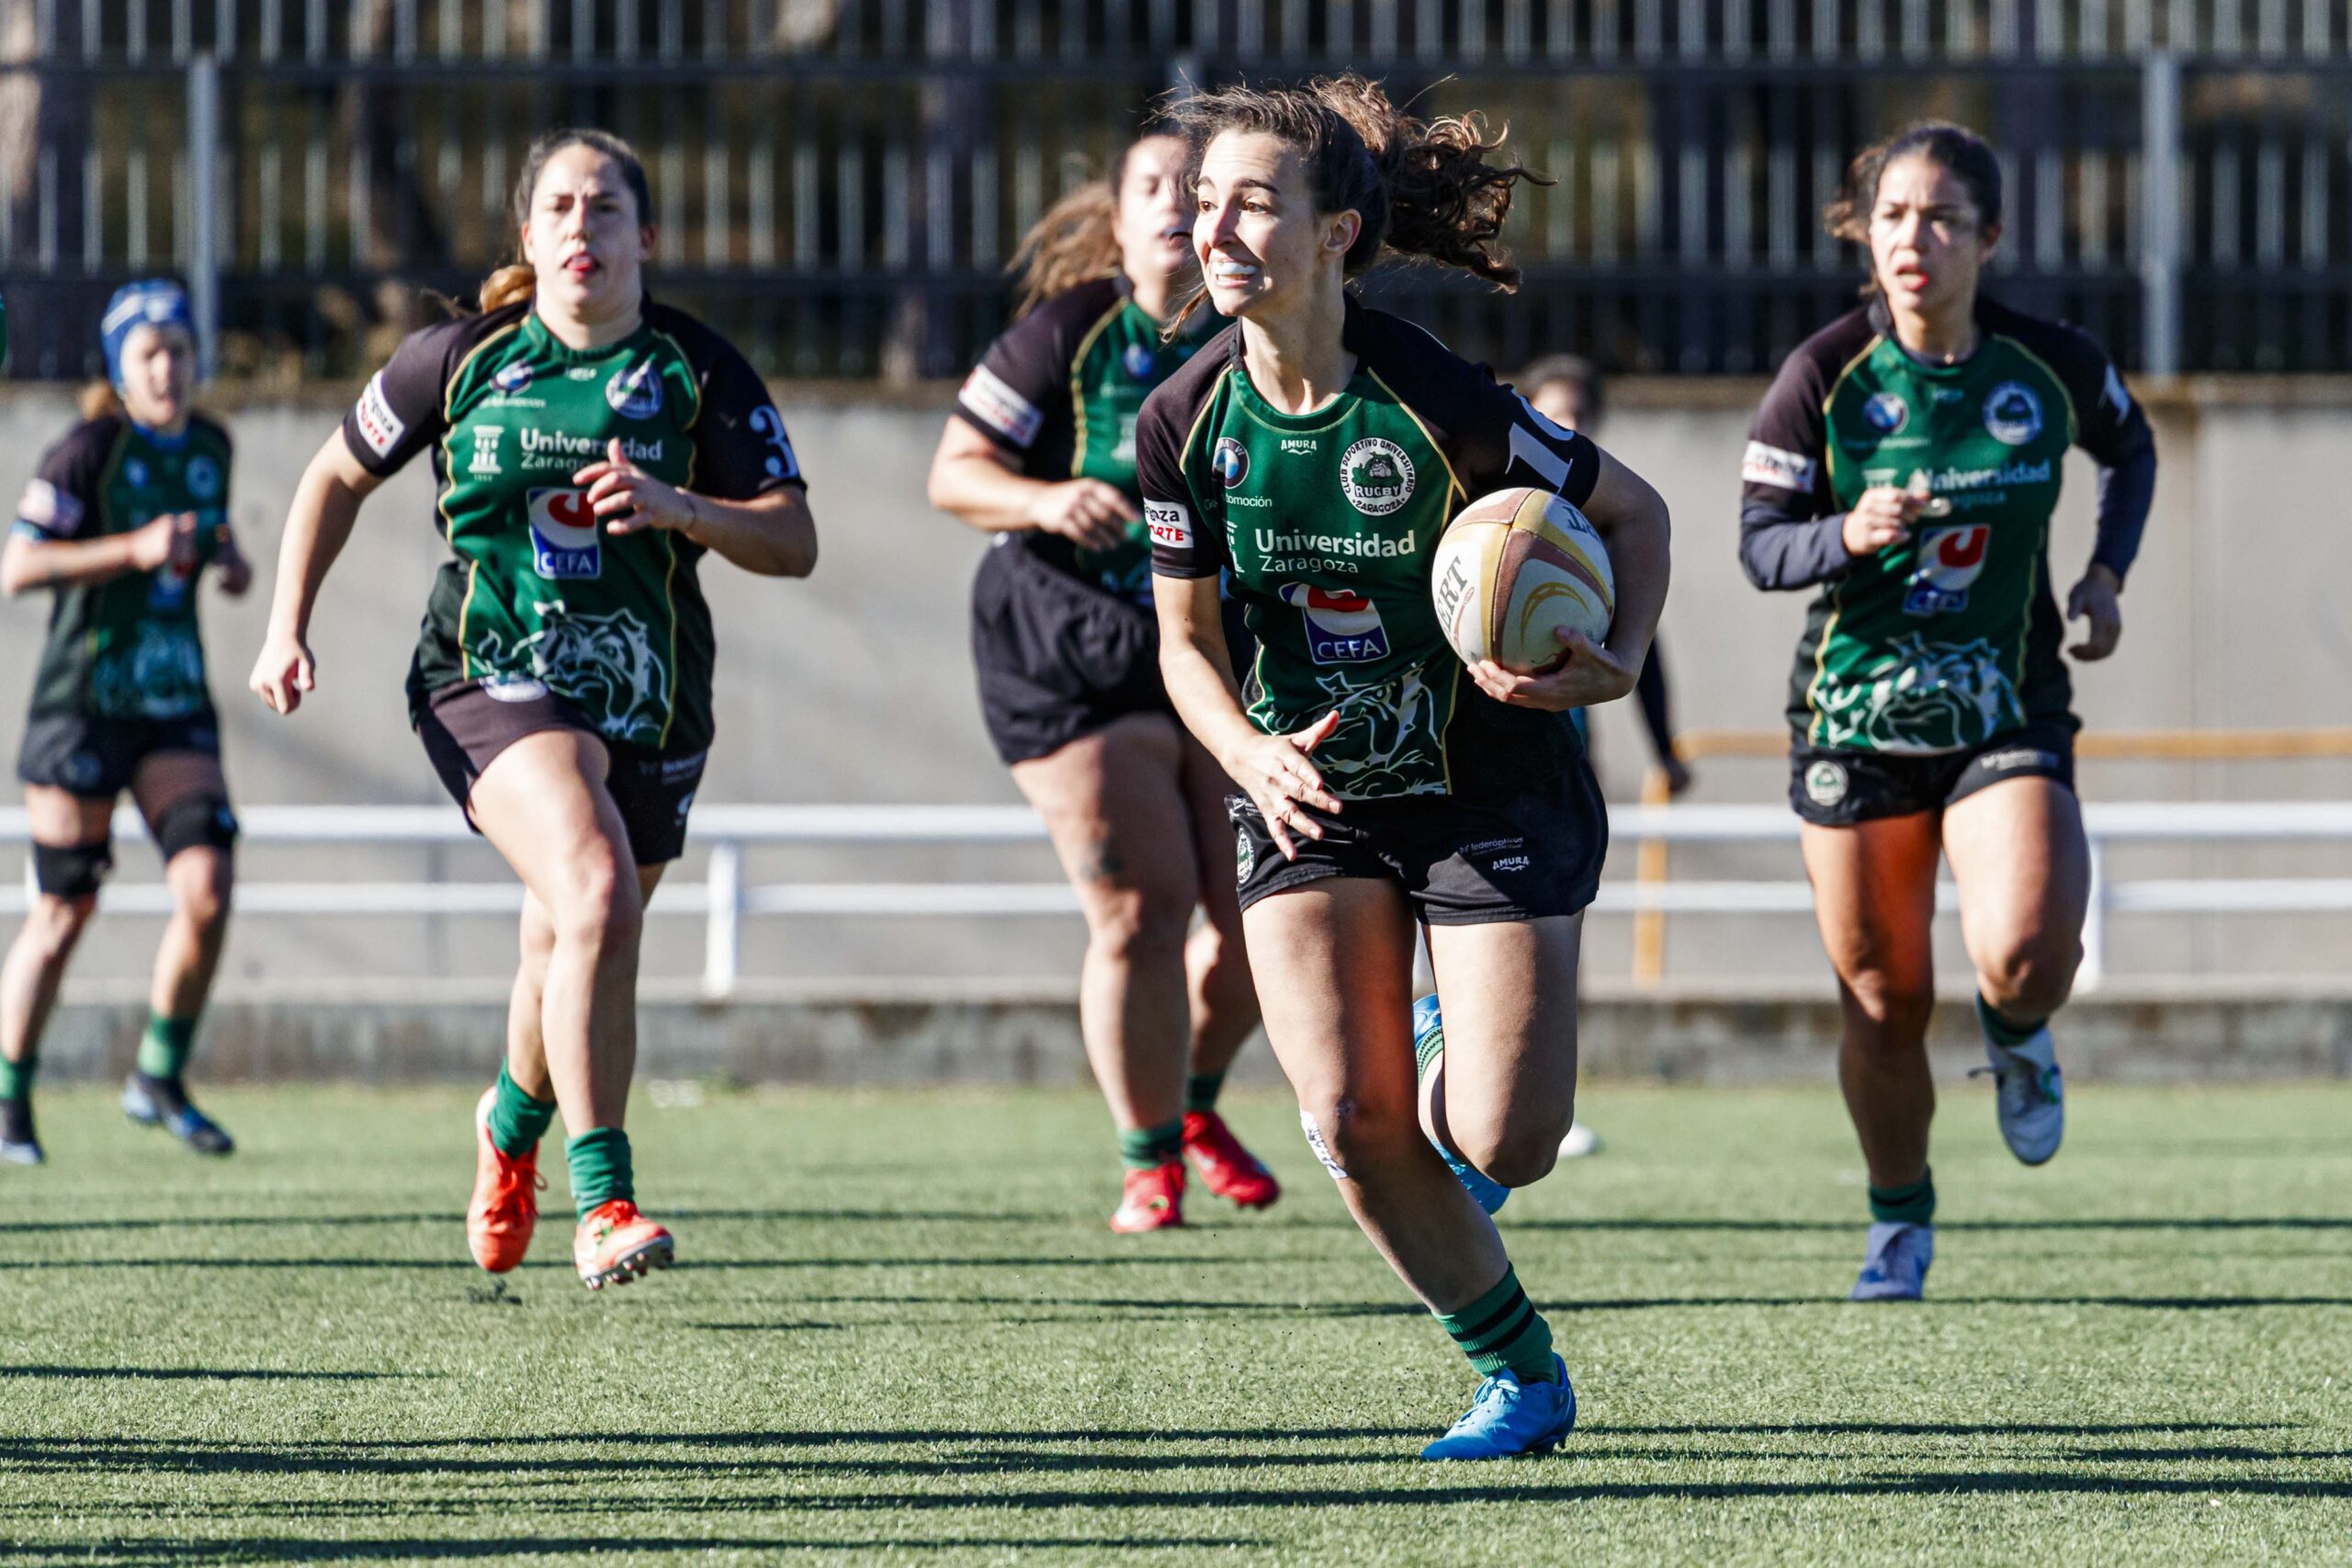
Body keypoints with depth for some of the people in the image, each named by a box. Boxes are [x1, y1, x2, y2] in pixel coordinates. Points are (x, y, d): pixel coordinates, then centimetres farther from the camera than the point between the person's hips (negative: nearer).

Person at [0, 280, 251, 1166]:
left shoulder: (209, 446, 8)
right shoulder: (90, 451, -11)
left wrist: (228, 560, 6)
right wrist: (135, 550, -25)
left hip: (177, 703, 5)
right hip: (85, 703, -5)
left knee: (206, 893, -10)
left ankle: (160, 1080, 9)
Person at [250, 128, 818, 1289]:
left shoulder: (699, 372, 0)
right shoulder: (462, 358, 0)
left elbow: (794, 543, -3)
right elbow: (340, 475, 14)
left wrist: (681, 506, -21)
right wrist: (288, 627, 6)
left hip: (648, 702, 3)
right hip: (493, 681, -3)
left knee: (565, 956, 13)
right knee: (596, 893, -28)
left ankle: (513, 1124, 49)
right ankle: (602, 1203, -27)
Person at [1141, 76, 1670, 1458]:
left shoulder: (1437, 401, -22)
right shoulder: (1186, 423, -10)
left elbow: (1634, 511, -8)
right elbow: (1189, 638, 1)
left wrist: (1619, 666, -24)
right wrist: (1250, 752, -19)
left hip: (1494, 787, -3)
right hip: (1311, 791, 3)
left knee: (1500, 1145, -11)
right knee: (1350, 1122, -9)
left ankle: (1459, 1096, 29)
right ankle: (1521, 1371, 13)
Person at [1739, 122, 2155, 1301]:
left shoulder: (2053, 366, -5)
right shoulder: (1824, 377, -8)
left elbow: (2130, 450, 17)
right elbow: (1758, 544, -6)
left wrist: (2106, 573, 3)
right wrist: (1850, 535, -26)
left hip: (2008, 711, 0)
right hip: (1856, 713, 0)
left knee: (2024, 958, -25)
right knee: (1884, 1009, 5)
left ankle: (2017, 1037, 14)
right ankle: (1900, 1221, 30)